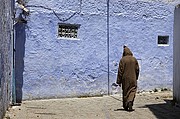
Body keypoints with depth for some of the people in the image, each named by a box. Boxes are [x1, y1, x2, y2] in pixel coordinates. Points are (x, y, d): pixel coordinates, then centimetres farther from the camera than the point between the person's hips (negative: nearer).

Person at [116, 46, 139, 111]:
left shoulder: (122, 60, -9)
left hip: (125, 79, -1)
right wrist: (136, 78, 19)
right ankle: (130, 102, -19)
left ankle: (125, 106, 22)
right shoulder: (134, 59, -1)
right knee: (132, 91, 4)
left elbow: (120, 71, -8)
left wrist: (119, 81, -3)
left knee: (125, 92, 13)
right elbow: (137, 69, 5)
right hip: (133, 79, 1)